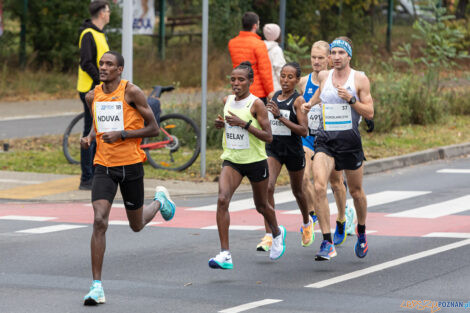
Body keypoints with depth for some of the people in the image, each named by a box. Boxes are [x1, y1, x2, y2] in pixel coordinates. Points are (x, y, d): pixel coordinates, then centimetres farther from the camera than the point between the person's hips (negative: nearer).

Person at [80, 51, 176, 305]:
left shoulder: (131, 92, -9)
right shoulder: (92, 96, 5)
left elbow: (153, 129, -6)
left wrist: (122, 134, -18)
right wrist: (89, 137, 2)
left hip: (130, 164, -2)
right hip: (103, 166, 3)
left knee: (137, 225, 14)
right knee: (99, 221, -15)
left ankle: (160, 200, 50)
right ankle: (96, 286, -13)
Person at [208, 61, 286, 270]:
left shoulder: (256, 104, -13)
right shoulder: (227, 101, 4)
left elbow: (268, 137, -16)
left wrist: (244, 124, -26)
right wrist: (221, 124, 1)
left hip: (255, 161, -3)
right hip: (232, 160, 3)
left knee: (261, 206, 15)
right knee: (222, 200, -20)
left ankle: (277, 233, 50)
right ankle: (225, 255, -23)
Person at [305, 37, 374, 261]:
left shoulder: (360, 79, -3)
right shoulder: (324, 76, 8)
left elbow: (369, 113, -5)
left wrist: (350, 99, -18)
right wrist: (309, 104, 22)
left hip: (350, 140, -2)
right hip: (325, 139, 2)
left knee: (356, 191, 12)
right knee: (319, 187, -19)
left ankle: (361, 232, 40)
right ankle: (327, 243, -19)